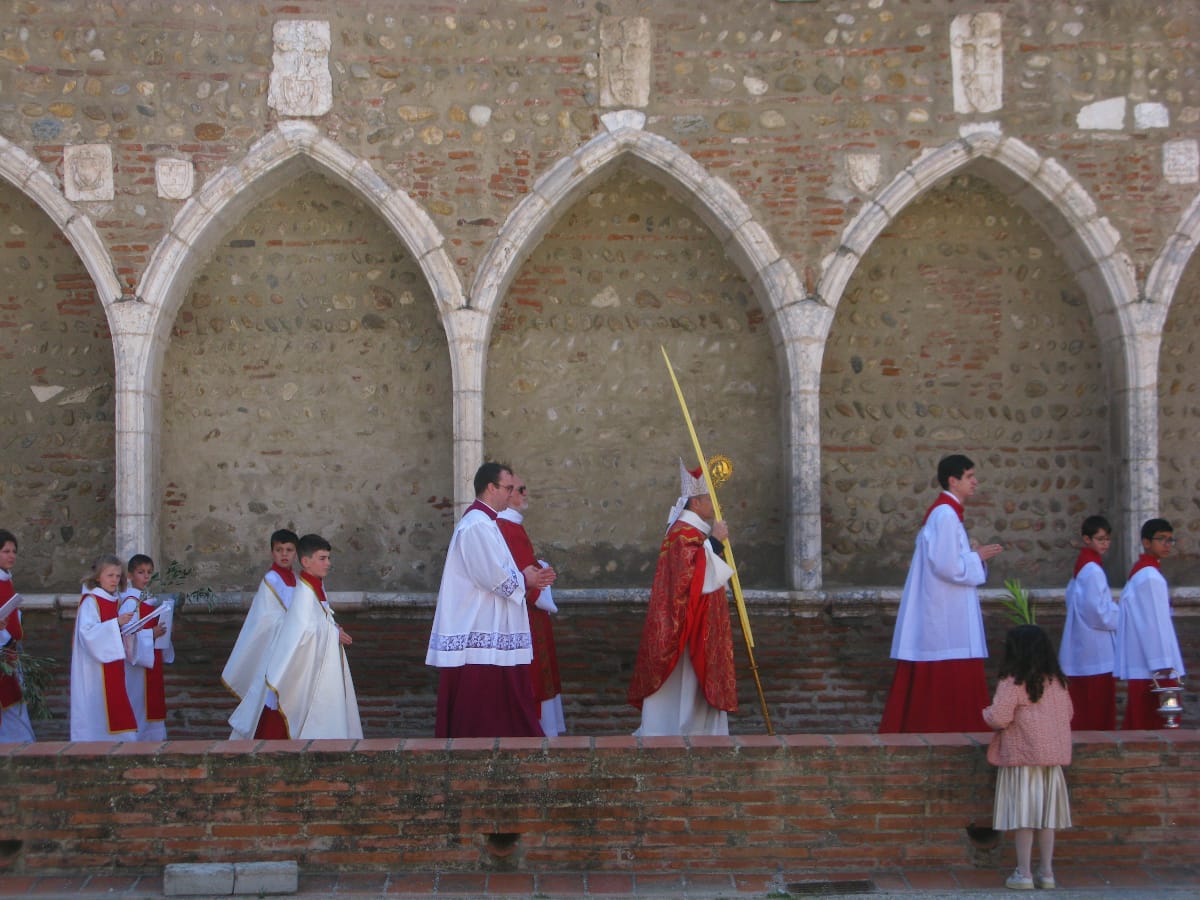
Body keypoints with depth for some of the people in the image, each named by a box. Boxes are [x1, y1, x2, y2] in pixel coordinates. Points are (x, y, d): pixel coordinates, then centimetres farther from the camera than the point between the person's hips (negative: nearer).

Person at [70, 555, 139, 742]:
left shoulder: (115, 601, 13)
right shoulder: (90, 601, -10)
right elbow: (87, 632, -22)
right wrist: (116, 623, -26)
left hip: (113, 664, 8)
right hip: (96, 668, -8)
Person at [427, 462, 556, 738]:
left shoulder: (482, 522, 18)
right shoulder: (477, 525, -16)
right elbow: (493, 576, -23)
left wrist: (527, 576, 8)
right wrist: (524, 579, -6)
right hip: (480, 633, -11)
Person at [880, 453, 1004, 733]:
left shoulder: (943, 512, 16)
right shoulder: (946, 515, -16)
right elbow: (947, 566, -22)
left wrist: (972, 554, 10)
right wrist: (977, 557, -8)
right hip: (945, 613, -11)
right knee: (949, 677, -7)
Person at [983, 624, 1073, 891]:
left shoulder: (1013, 682, -14)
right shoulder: (1058, 682, 5)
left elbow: (999, 718, -18)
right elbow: (1068, 714, 13)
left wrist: (987, 713, 3)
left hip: (1021, 756, -5)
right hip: (1053, 756, 5)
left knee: (1023, 817, 1)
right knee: (1046, 814, 11)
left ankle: (1024, 873, 3)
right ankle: (1046, 872, 15)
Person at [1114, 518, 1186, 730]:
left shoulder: (1141, 571, 17)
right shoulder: (1150, 576, -14)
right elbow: (1154, 622, -18)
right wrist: (1162, 664, -18)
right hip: (1153, 668, -10)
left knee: (1140, 722, 11)